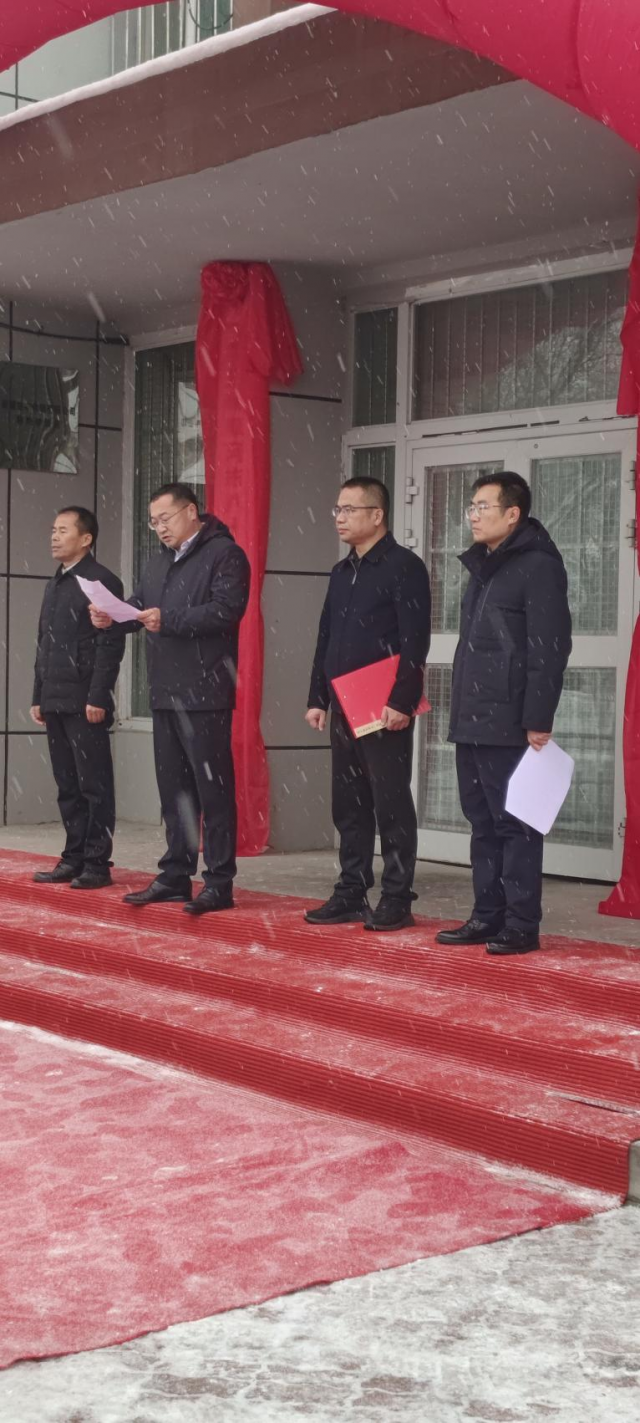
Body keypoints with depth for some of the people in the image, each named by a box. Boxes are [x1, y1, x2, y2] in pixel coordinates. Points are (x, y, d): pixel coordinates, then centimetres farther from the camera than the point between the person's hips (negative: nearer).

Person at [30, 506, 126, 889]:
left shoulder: (102, 581, -7)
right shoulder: (54, 584, 18)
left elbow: (111, 645, -14)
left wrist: (98, 698, -18)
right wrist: (39, 696, 17)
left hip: (85, 703, -8)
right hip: (56, 702, 8)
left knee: (94, 786, -3)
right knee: (68, 786, 10)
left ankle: (97, 864, 0)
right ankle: (74, 858, 16)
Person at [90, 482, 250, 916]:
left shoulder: (225, 554, -6)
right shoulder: (159, 562, 21)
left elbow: (226, 609, -19)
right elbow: (139, 605, 17)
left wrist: (169, 620, -25)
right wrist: (112, 615, -4)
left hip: (205, 693, -8)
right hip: (166, 693, 8)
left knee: (213, 787, -5)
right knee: (174, 788, 12)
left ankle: (220, 883, -1)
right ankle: (176, 876, 20)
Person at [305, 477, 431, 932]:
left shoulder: (404, 566, -8)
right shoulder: (342, 572, 16)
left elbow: (415, 642, -15)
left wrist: (402, 702, -20)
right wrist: (319, 699, 13)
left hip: (386, 711, -8)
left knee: (391, 804, -2)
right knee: (349, 805, 10)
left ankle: (397, 900, 4)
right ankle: (352, 894, 17)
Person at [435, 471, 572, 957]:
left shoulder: (538, 565, -9)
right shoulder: (483, 566, 19)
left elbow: (549, 649, -15)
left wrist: (539, 720, -19)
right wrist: (462, 710, 16)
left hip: (509, 725, -9)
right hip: (472, 722, 9)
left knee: (515, 823, -4)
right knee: (483, 822, 12)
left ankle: (522, 925, 1)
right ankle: (488, 916, 19)